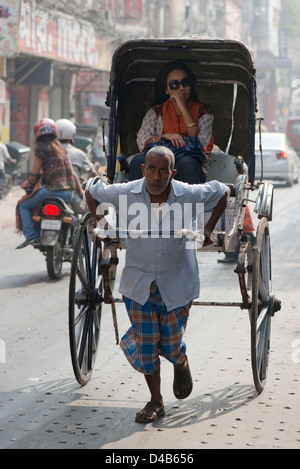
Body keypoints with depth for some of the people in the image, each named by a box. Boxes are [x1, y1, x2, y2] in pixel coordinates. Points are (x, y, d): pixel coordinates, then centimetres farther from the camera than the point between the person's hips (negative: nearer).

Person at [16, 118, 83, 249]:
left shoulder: (41, 150, -3)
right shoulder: (61, 149, 16)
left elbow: (35, 174, -3)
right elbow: (72, 173, 16)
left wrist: (28, 184, 17)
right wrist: (81, 191, 22)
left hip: (53, 190, -6)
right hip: (69, 193, 6)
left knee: (23, 206, 7)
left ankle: (31, 235, -7)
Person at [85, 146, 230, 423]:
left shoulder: (189, 195, -15)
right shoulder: (125, 193, -14)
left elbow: (223, 192, 4)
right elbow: (92, 194, 5)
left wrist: (209, 228, 4)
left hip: (176, 283, -1)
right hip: (138, 283, 1)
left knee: (171, 345, 4)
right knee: (146, 345, 3)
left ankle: (181, 365, 42)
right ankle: (155, 402, 21)